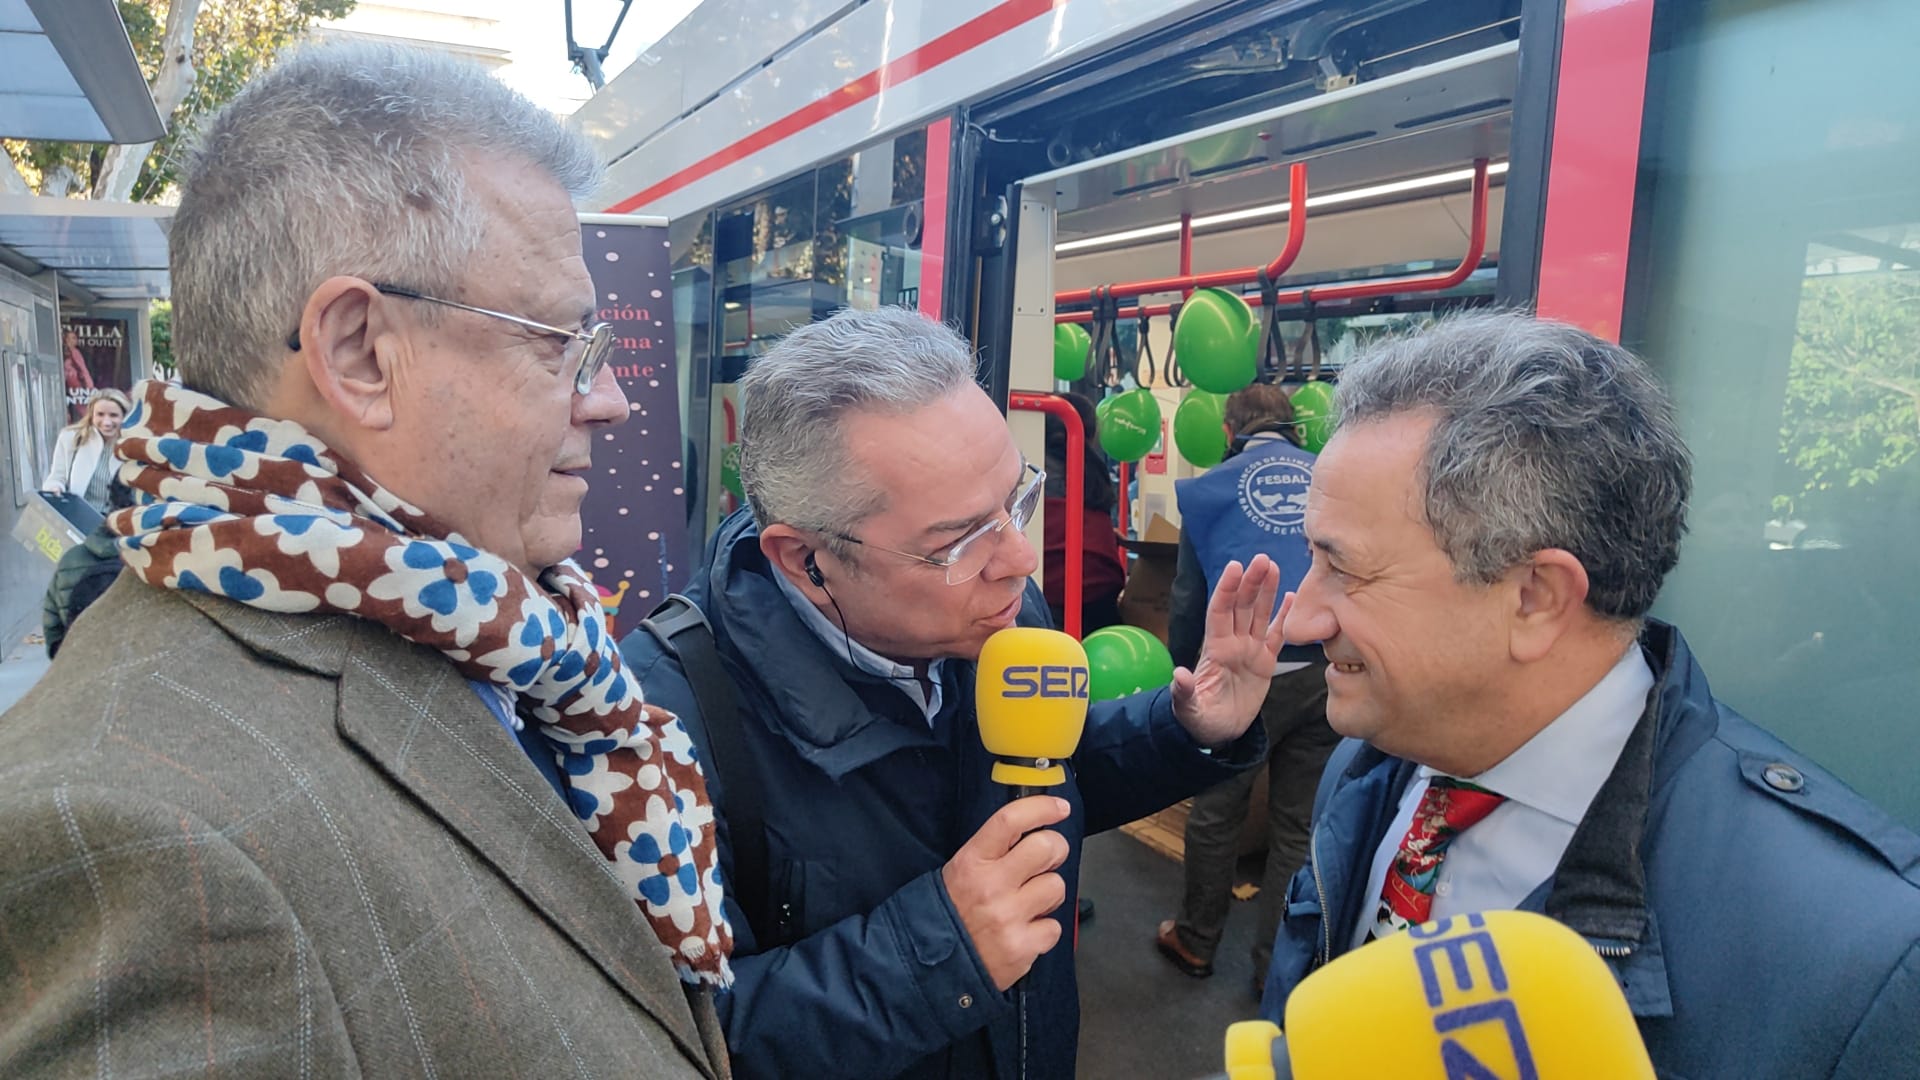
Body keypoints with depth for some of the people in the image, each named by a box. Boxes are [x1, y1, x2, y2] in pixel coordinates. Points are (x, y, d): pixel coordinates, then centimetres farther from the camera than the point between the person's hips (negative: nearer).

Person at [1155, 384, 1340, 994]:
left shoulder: (1211, 487, 9)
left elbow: (1189, 595, 13)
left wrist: (1178, 667, 26)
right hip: (1330, 672, 3)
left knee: (1215, 811, 15)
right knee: (1298, 826, 13)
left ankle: (1196, 943, 31)